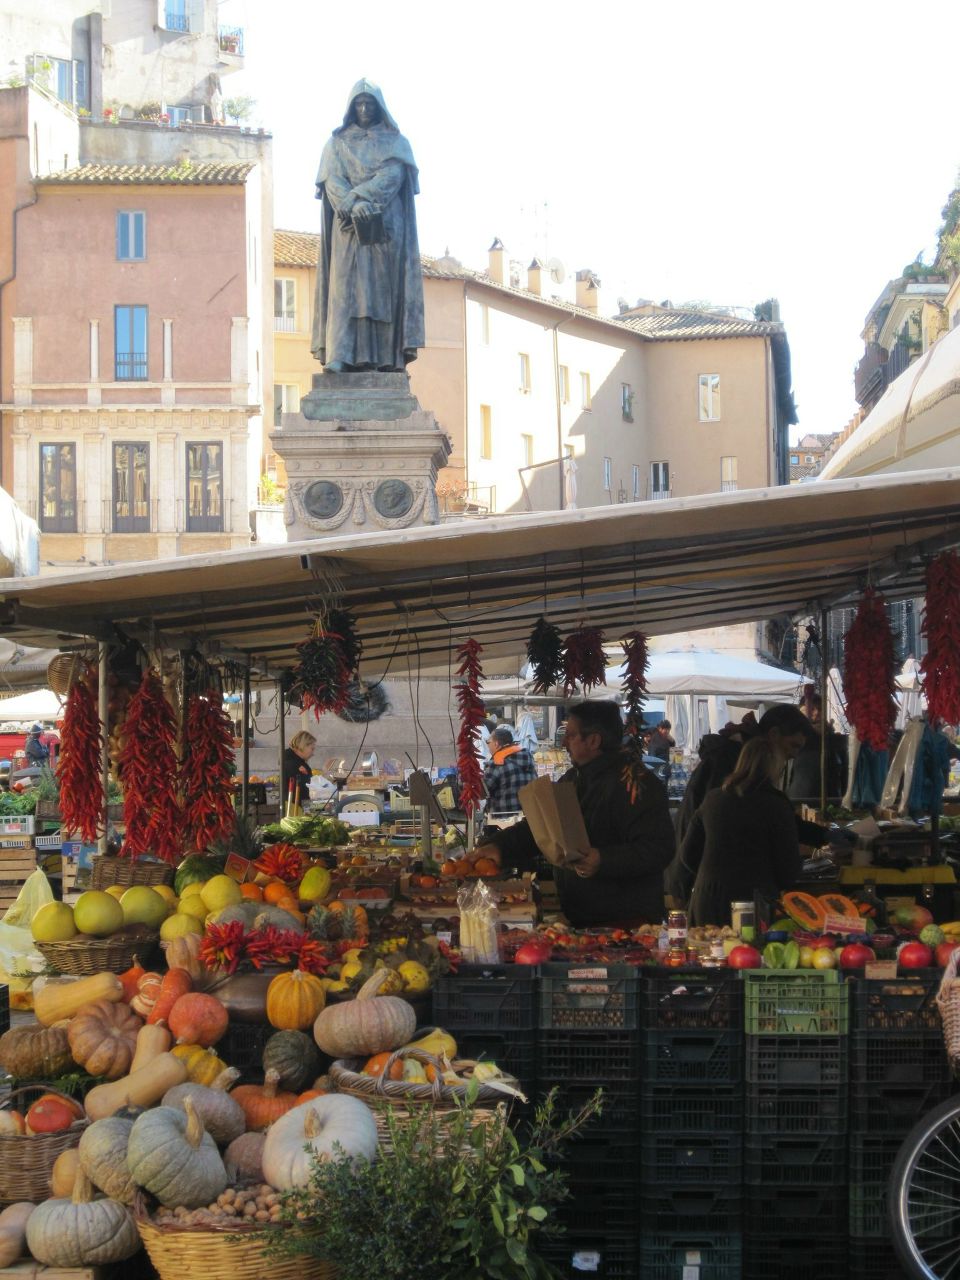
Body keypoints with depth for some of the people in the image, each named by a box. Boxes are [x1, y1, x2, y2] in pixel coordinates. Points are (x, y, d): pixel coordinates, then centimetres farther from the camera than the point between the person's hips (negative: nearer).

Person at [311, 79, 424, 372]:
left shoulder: (395, 142, 12)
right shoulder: (337, 143, 14)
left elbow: (392, 176, -5)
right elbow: (332, 181, 0)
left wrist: (359, 195, -18)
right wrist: (354, 205, -19)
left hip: (385, 227, 0)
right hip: (348, 227, 0)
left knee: (383, 287, -6)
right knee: (345, 286, -11)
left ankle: (385, 357, -9)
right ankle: (339, 356, -20)